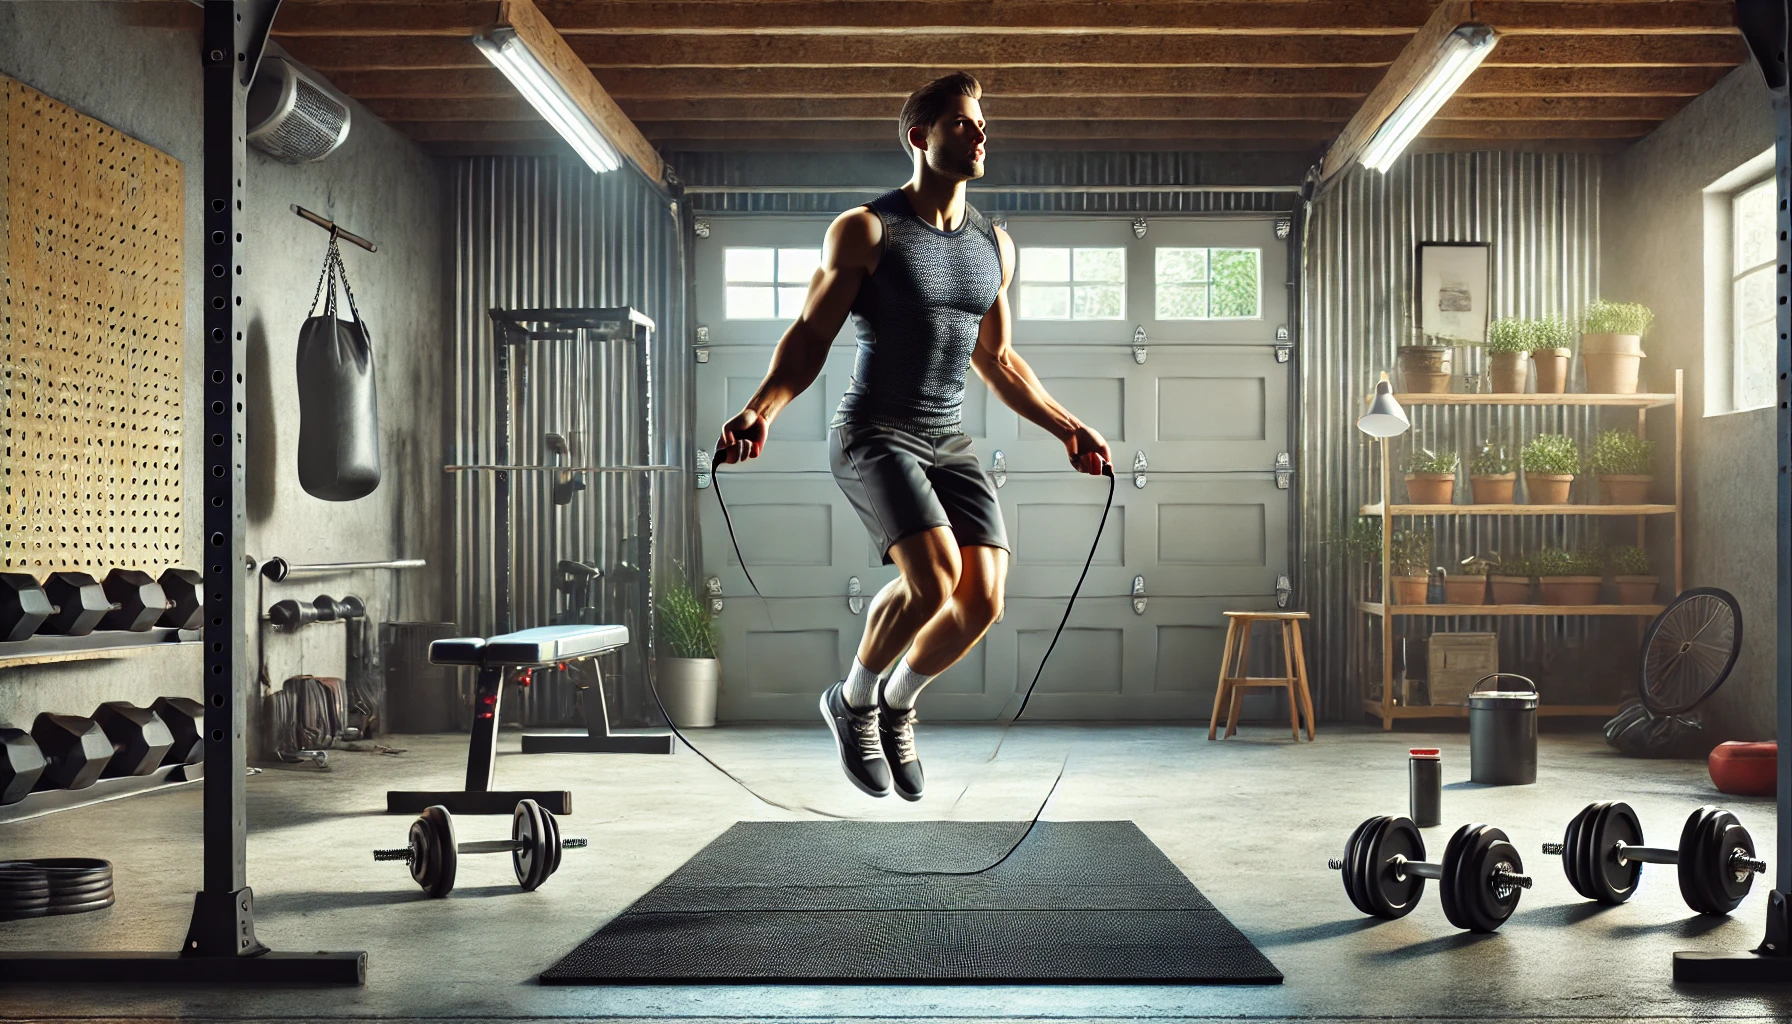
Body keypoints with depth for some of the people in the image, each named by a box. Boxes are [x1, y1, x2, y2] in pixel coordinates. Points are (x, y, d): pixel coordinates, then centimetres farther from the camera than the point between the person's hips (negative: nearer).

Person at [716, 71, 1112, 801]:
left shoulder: (995, 246, 13)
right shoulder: (865, 231, -4)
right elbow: (811, 335, -7)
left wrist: (1065, 427, 19)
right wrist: (761, 409, -23)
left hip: (947, 441, 6)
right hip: (874, 434, -6)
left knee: (983, 599, -9)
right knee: (933, 577, -25)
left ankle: (895, 706, 19)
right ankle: (853, 701, 3)